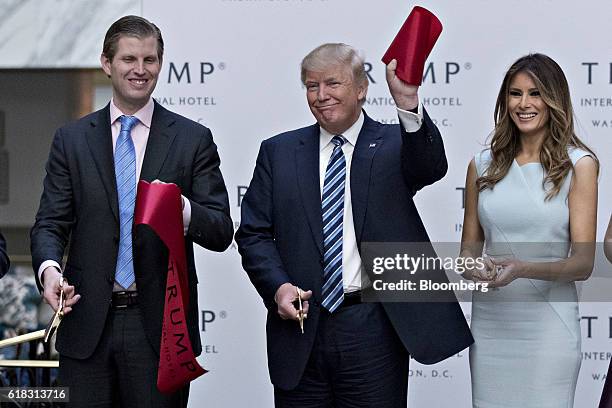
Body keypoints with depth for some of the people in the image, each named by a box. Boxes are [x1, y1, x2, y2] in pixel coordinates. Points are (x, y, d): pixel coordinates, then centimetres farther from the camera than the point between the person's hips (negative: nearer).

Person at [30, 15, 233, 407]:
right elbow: (50, 223, 6)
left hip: (160, 325, -1)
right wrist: (49, 268, -16)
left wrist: (182, 210, -22)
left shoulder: (193, 139, 3)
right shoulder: (71, 139, 8)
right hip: (88, 324, 1)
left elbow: (221, 232, 0)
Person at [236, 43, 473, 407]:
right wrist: (277, 287, -10)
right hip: (301, 326, 2)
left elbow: (431, 167, -20)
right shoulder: (278, 152, 9)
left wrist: (408, 104, -36)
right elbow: (254, 234, 8)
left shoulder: (394, 145, 2)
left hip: (373, 328, -2)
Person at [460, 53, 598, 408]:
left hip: (548, 322, -3)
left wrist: (523, 268, -23)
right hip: (490, 321, 3)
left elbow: (583, 263, -7)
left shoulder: (578, 164, -2)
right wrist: (474, 267, -7)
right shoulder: (483, 165, 9)